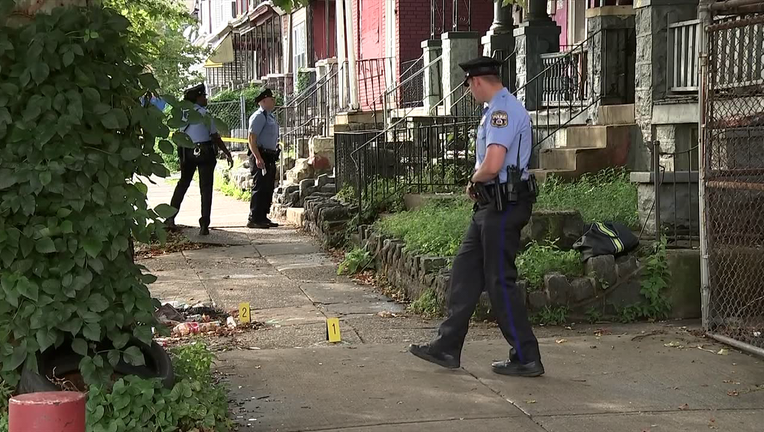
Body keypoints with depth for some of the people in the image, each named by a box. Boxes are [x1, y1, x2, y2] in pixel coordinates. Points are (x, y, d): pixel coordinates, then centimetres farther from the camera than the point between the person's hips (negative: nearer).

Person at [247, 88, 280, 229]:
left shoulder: (270, 116, 18)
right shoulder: (259, 116, -12)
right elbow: (251, 139, -19)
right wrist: (258, 158, -25)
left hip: (270, 157, 10)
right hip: (261, 156, -10)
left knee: (268, 188, 12)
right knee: (260, 188, -10)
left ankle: (263, 217, 19)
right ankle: (254, 219, -8)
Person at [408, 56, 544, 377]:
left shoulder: (502, 111, -18)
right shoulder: (500, 109, 17)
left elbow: (492, 166, -27)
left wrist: (473, 183, -7)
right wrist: (478, 187, 8)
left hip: (503, 206, -11)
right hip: (493, 206, 11)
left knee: (500, 281, -4)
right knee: (465, 270, 12)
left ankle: (526, 358, 4)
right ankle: (447, 348, 18)